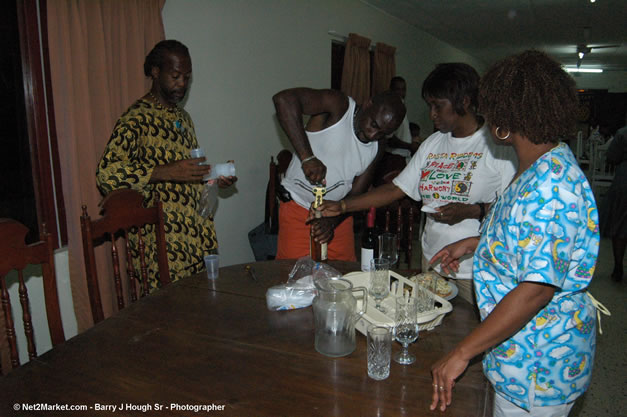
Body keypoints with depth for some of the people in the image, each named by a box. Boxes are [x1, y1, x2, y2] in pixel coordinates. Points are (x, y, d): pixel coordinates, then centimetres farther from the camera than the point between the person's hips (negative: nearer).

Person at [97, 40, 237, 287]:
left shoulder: (183, 117, 18)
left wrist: (213, 178, 7)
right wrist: (167, 172, -27)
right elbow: (107, 174, -21)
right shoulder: (137, 118, -9)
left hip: (198, 237, 7)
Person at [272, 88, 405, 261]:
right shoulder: (339, 106, -15)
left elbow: (356, 195, 1)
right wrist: (308, 157, -37)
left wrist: (331, 222, -18)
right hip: (298, 209, -5)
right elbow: (284, 99, -31)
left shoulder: (376, 149, 2)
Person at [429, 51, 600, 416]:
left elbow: (537, 288, -32)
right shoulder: (544, 168, 4)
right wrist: (473, 243, 17)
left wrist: (462, 353, -27)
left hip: (537, 364, -9)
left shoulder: (551, 185, -29)